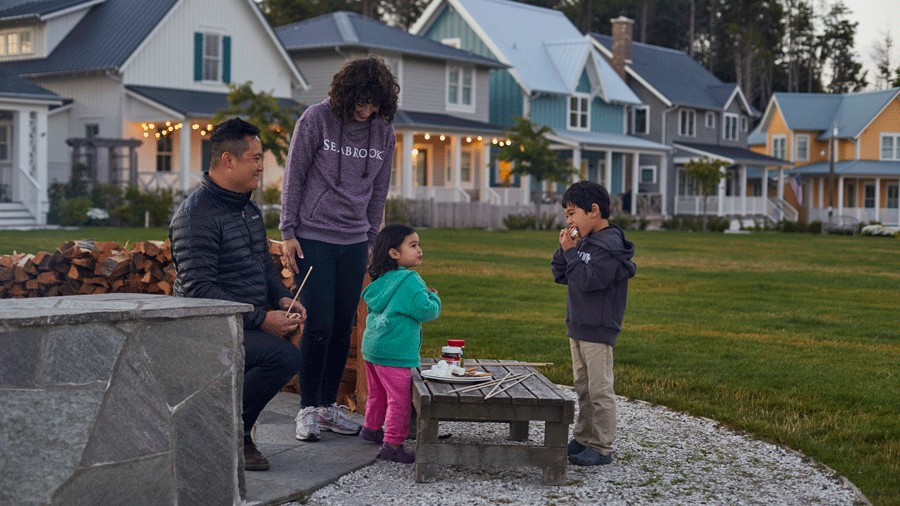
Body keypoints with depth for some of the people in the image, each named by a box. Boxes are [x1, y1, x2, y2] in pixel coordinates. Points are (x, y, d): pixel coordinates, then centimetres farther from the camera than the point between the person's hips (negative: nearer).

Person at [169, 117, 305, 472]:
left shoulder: (249, 210, 16)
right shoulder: (196, 215, -15)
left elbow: (265, 266, 25)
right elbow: (199, 289, -22)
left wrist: (282, 297, 3)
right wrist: (260, 319, -25)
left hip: (247, 322, 10)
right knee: (285, 357, -28)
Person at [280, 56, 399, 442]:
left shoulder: (384, 133, 6)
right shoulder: (316, 119, -6)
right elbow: (294, 178, -3)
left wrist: (370, 240, 13)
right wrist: (288, 232, -6)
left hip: (354, 242, 4)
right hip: (313, 239, -4)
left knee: (344, 326, 6)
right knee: (319, 325, -7)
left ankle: (328, 405, 17)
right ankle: (308, 409, 4)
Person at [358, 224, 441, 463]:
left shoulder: (382, 280, 11)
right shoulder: (409, 281, -16)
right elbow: (426, 311, -20)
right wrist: (434, 298, 3)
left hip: (373, 346, 10)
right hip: (394, 352, -10)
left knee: (378, 393, 26)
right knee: (400, 399, -4)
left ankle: (371, 428, 41)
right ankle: (392, 444, -3)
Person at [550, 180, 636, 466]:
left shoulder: (609, 245, -16)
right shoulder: (584, 241, 11)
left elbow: (588, 280, -25)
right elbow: (560, 276, 13)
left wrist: (571, 252, -17)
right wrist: (564, 249, -1)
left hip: (598, 330, -9)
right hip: (578, 326, 9)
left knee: (599, 389, -3)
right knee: (583, 387, 16)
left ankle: (602, 448, 3)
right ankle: (582, 439, 26)